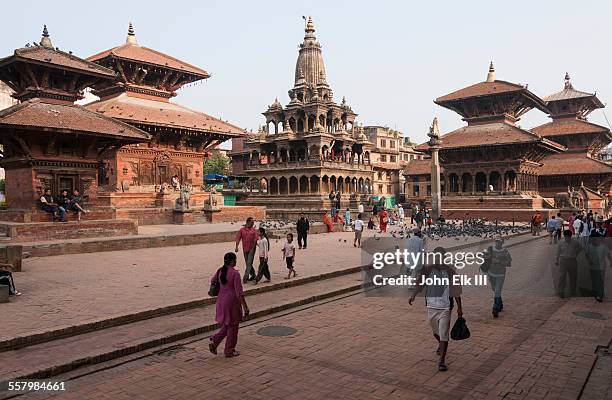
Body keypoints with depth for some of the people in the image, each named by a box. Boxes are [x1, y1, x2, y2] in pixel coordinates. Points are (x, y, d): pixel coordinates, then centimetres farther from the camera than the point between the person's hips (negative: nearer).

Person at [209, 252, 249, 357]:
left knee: (226, 325, 22)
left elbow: (212, 281, 20)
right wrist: (245, 307, -16)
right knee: (232, 326, 8)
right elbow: (239, 292, -20)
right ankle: (229, 351, 17)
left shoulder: (220, 270, 2)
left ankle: (214, 341, 6)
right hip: (232, 301, -7)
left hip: (221, 300, 7)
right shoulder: (235, 273, -19)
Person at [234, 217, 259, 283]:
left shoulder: (253, 230, 0)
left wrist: (253, 248, -11)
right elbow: (238, 238, -2)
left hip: (251, 249, -3)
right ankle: (253, 275, 27)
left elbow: (255, 240, -3)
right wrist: (236, 247, -12)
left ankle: (246, 277, -11)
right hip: (245, 249, 3)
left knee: (249, 263, -9)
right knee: (248, 263, 13)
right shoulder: (242, 230, 2)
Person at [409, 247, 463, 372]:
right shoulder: (428, 269, -4)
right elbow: (420, 284, -3)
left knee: (444, 334, -6)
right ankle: (441, 345, 52)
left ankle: (442, 361, 1)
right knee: (435, 331, 21)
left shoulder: (450, 271, -6)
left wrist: (459, 308, 3)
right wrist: (413, 295, -20)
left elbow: (456, 291, 0)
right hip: (431, 306, 3)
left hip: (445, 308, -3)